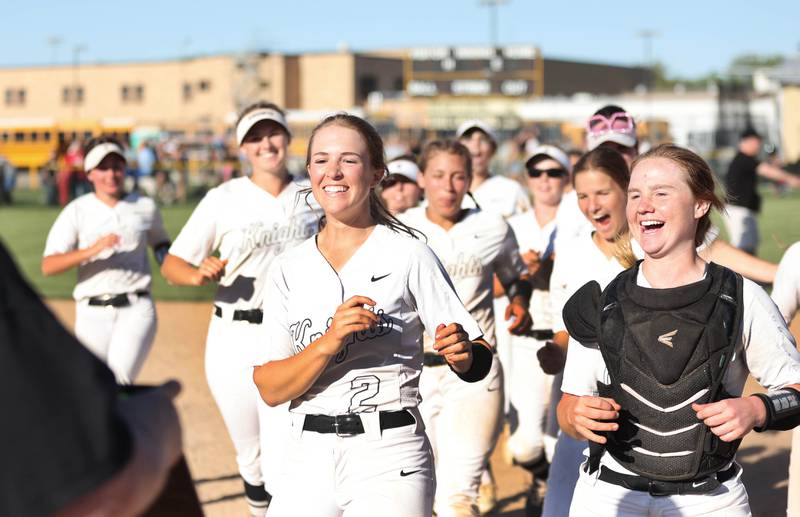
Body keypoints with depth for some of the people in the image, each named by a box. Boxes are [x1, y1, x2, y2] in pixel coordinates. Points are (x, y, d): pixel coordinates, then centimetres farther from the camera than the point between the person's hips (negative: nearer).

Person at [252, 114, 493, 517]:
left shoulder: (408, 255, -2)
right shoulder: (289, 268, 7)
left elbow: (478, 361, -2)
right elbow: (269, 389, -1)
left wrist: (460, 351, -24)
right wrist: (329, 342, -16)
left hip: (389, 457, -3)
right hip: (310, 459, 3)